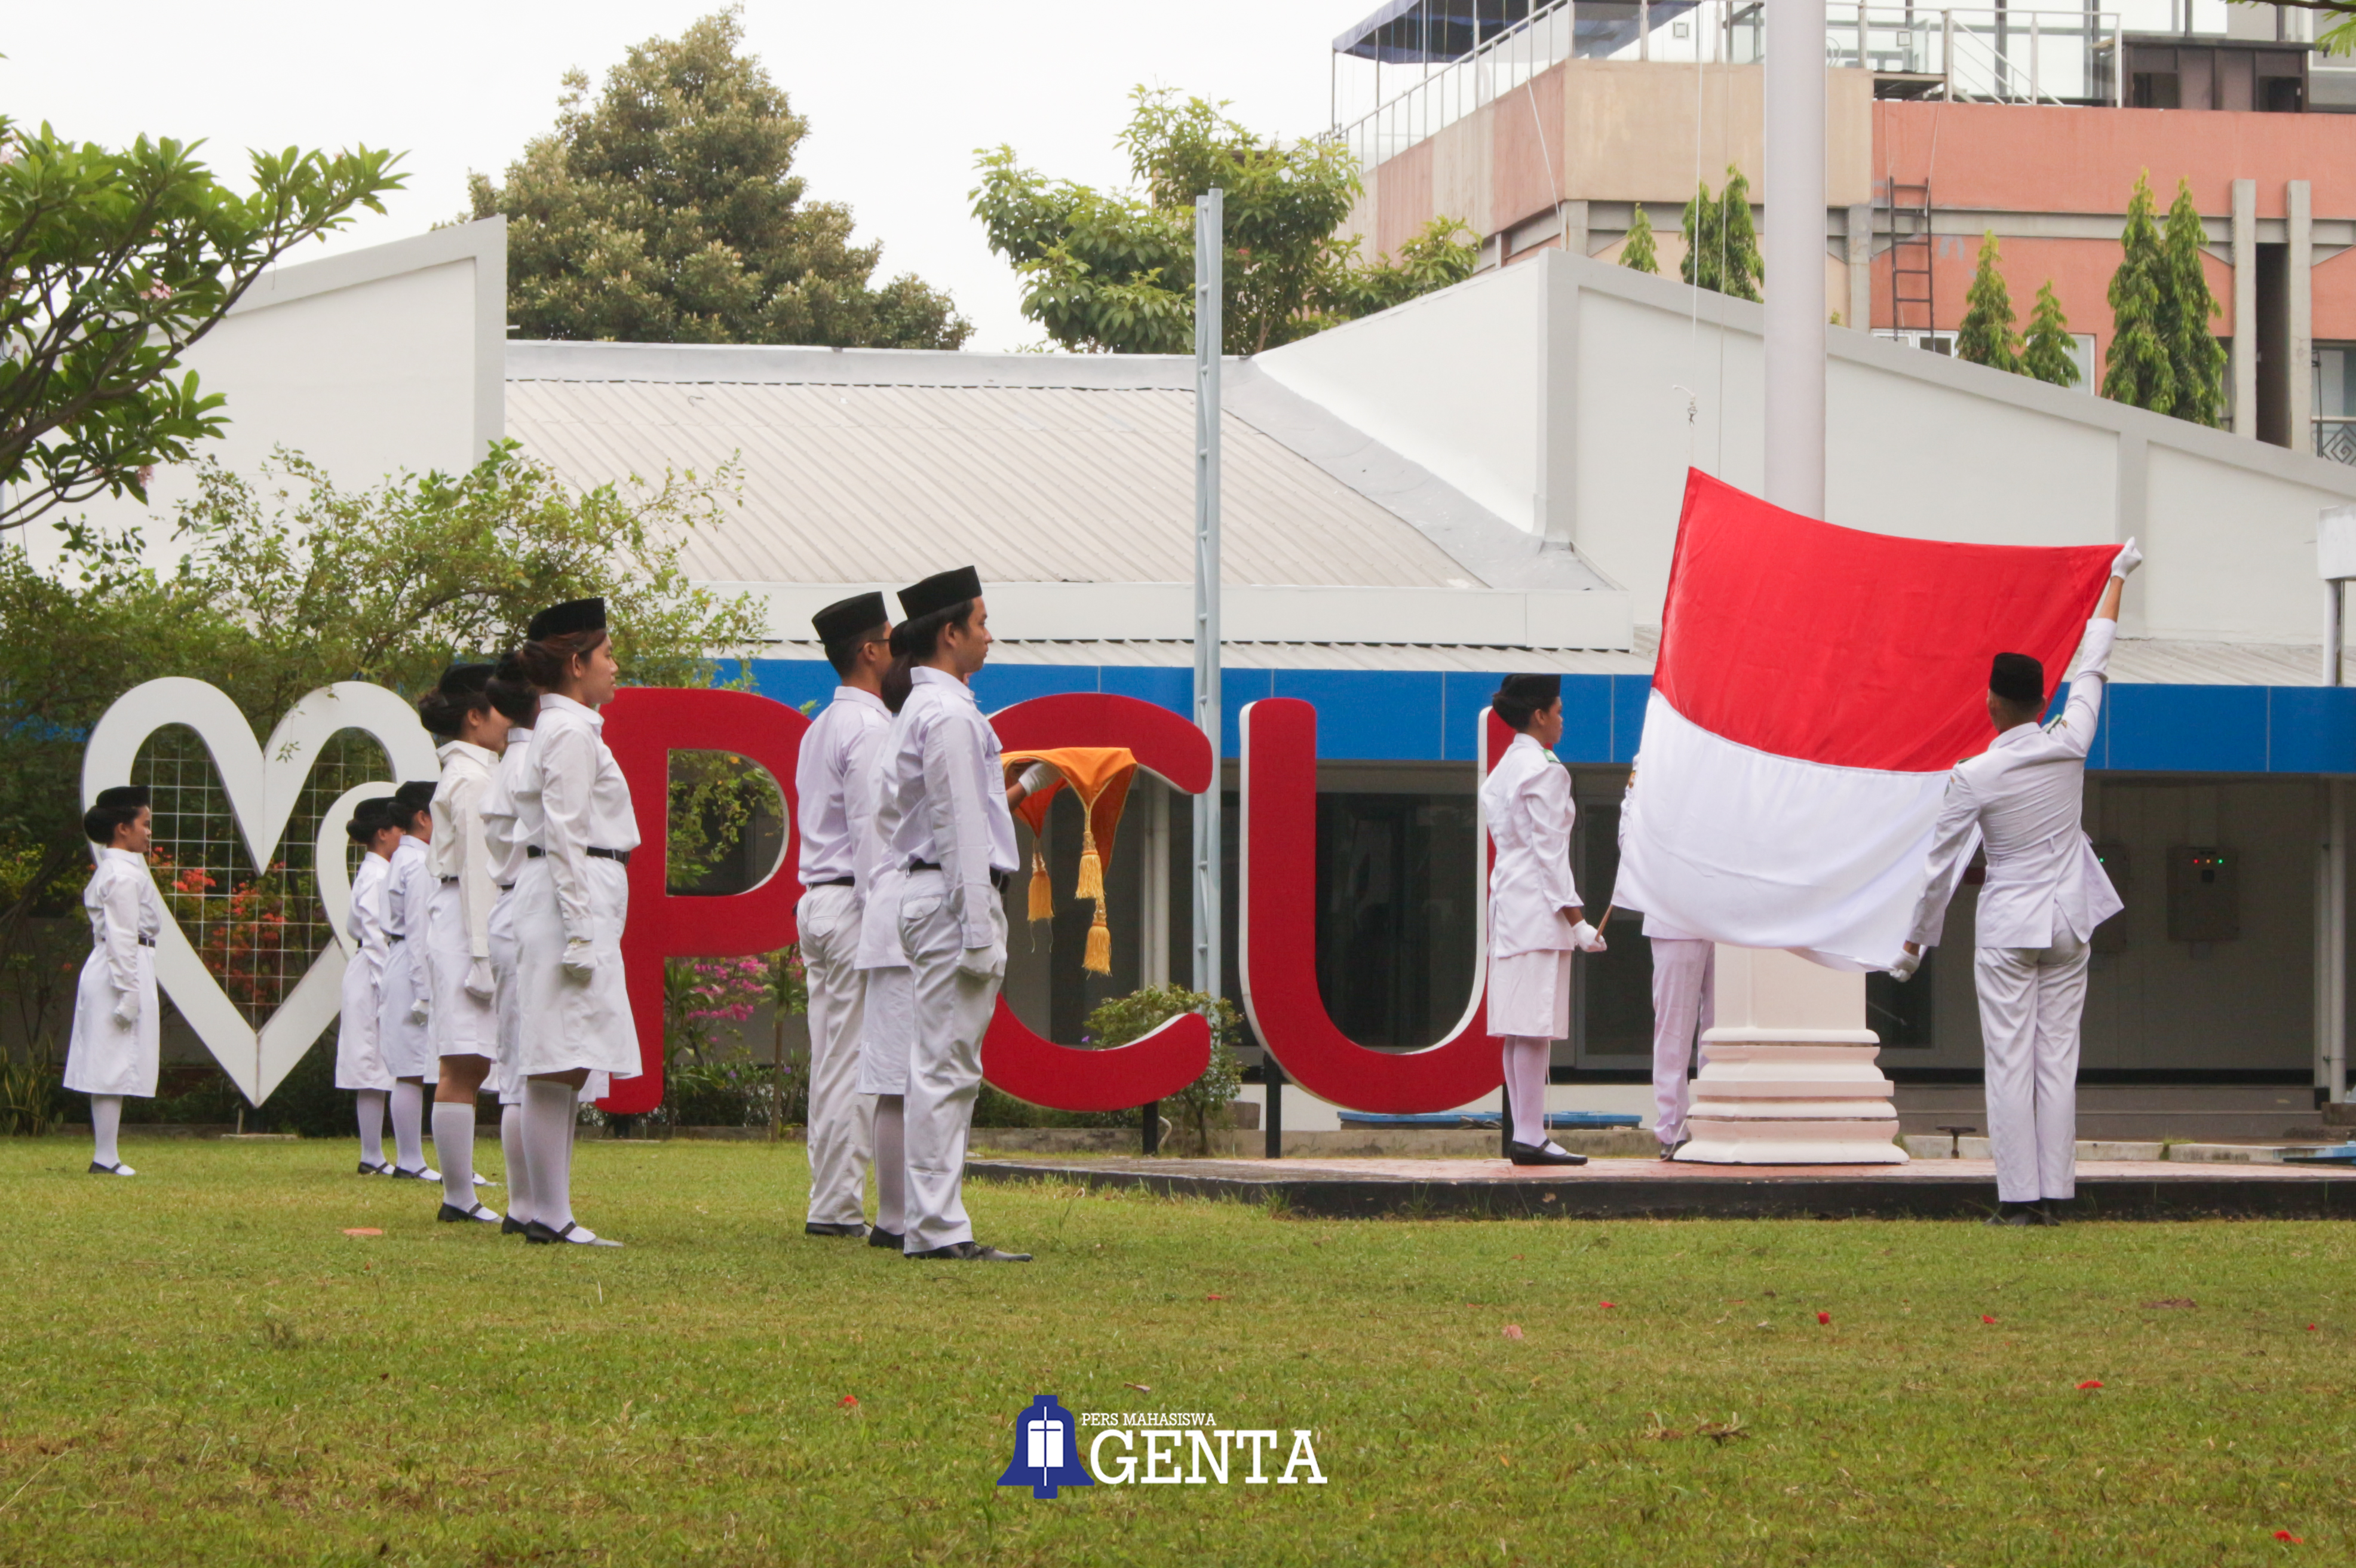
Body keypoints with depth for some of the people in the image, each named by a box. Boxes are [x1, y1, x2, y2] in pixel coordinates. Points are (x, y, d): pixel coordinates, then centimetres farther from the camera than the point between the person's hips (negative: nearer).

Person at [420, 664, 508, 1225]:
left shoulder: (468, 774, 19)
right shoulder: (472, 779, -12)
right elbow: (477, 869, -16)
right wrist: (483, 956, -19)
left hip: (453, 924, 10)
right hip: (466, 925, -10)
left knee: (467, 1069, 9)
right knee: (462, 1069, -8)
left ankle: (460, 1198, 10)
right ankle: (459, 1198, -7)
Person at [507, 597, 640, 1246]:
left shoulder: (566, 729, 20)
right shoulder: (571, 733, -11)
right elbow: (565, 838, -17)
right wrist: (581, 932, -20)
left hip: (578, 905, 10)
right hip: (572, 900, -10)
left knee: (565, 1069, 8)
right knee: (558, 1067, -10)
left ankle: (552, 1215, 9)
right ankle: (550, 1216, -10)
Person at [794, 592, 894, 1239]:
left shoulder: (821, 729, 19)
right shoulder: (870, 729, -11)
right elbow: (872, 833, -16)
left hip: (818, 900, 10)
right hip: (857, 904, -10)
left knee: (832, 1062, 8)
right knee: (860, 1065, -8)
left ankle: (831, 1204, 8)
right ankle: (839, 1205, -10)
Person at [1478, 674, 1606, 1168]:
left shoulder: (1503, 770, 17)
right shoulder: (1544, 771, -11)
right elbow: (1549, 850, -15)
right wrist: (1576, 920, -13)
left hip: (1508, 901, 9)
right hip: (1538, 907, -9)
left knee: (1519, 1026, 8)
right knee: (1536, 1026, -10)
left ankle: (1521, 1132, 9)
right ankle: (1530, 1136, -11)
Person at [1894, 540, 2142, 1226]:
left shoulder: (1972, 777, -10)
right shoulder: (2069, 745, -3)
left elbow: (1941, 866, -4)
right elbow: (2092, 666, 12)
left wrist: (1914, 941, 9)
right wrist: (2116, 579, 25)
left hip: (2007, 927, -4)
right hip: (2068, 924, 4)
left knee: (2010, 1063, -2)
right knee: (2058, 1059, 4)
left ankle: (2019, 1196, -6)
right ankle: (2053, 1194, 2)